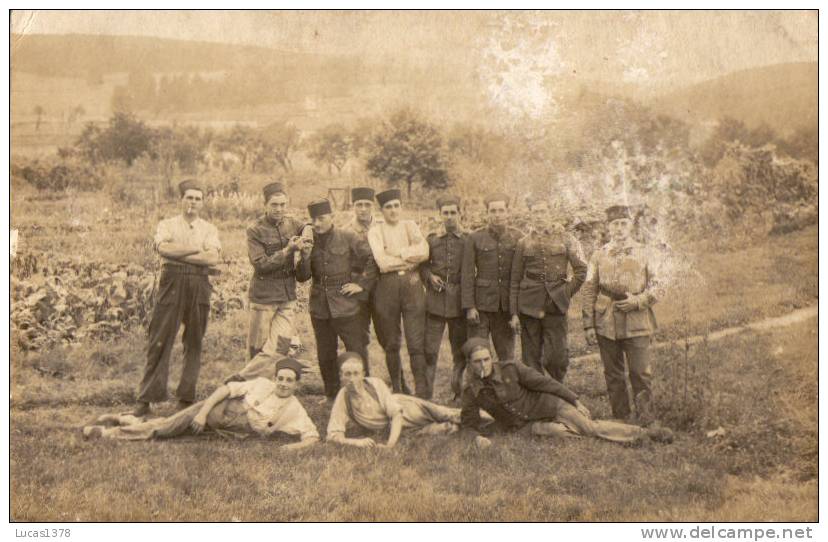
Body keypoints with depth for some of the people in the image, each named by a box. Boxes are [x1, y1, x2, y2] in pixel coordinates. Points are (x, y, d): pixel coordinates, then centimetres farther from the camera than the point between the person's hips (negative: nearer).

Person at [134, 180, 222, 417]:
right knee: (160, 341, -5)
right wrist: (197, 250, -7)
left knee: (194, 343, 4)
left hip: (199, 286, 2)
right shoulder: (167, 225, 11)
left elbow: (213, 257, -6)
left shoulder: (209, 229, 13)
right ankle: (146, 399, -4)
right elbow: (163, 248, -11)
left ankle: (186, 398, 12)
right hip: (172, 283, -2)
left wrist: (179, 253, -7)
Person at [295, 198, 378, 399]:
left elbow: (373, 258, -2)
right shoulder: (310, 242, 5)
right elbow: (302, 277, 4)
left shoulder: (348, 238, -5)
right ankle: (331, 396, 25)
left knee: (357, 352, -1)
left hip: (346, 305, -4)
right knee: (325, 356, 12)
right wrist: (306, 257, -13)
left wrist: (362, 284, -5)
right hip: (319, 306, 4)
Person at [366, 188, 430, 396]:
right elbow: (383, 263, -10)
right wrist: (411, 259, -6)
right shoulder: (375, 231, 4)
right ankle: (396, 390, 19)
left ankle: (421, 392, -3)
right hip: (387, 287, -1)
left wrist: (398, 253, -9)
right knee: (391, 344, 7)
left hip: (412, 284, 1)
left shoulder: (411, 226, 12)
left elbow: (424, 251, -4)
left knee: (417, 342, -5)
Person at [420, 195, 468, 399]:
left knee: (460, 350, 8)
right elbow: (422, 265, 14)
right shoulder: (431, 240, 8)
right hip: (435, 302, 0)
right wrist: (430, 277, -7)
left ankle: (458, 393, 21)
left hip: (459, 303, 0)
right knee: (429, 350, -2)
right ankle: (426, 394, 5)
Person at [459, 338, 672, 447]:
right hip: (527, 425, 1)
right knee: (557, 431, -32)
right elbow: (468, 424, -2)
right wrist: (478, 437, -25)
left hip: (546, 405, -1)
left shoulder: (510, 368, -13)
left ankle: (646, 433, -13)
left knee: (591, 427, -16)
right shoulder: (471, 391, -10)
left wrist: (576, 401, -8)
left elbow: (544, 382, -8)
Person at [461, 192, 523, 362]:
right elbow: (467, 274, -2)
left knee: (507, 356, 7)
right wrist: (469, 307, -9)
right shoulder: (474, 238, -1)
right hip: (481, 304, -2)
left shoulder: (517, 237, 4)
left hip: (507, 305, 2)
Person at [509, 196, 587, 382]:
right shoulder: (523, 243, 9)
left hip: (556, 305, -1)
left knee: (556, 357, -6)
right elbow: (515, 281, 9)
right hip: (529, 305, 1)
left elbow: (581, 269, 9)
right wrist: (514, 313, 3)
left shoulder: (565, 239, 7)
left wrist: (567, 292, 2)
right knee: (531, 359, 2)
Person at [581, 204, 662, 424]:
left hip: (637, 324, -1)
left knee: (641, 373, -5)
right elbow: (589, 292, 7)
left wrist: (637, 301, -12)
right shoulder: (599, 255, 7)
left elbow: (657, 288, 5)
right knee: (613, 375, 8)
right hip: (606, 325, 2)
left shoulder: (643, 253, 5)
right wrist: (588, 324, 1)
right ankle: (620, 418, 19)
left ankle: (646, 420, 3)